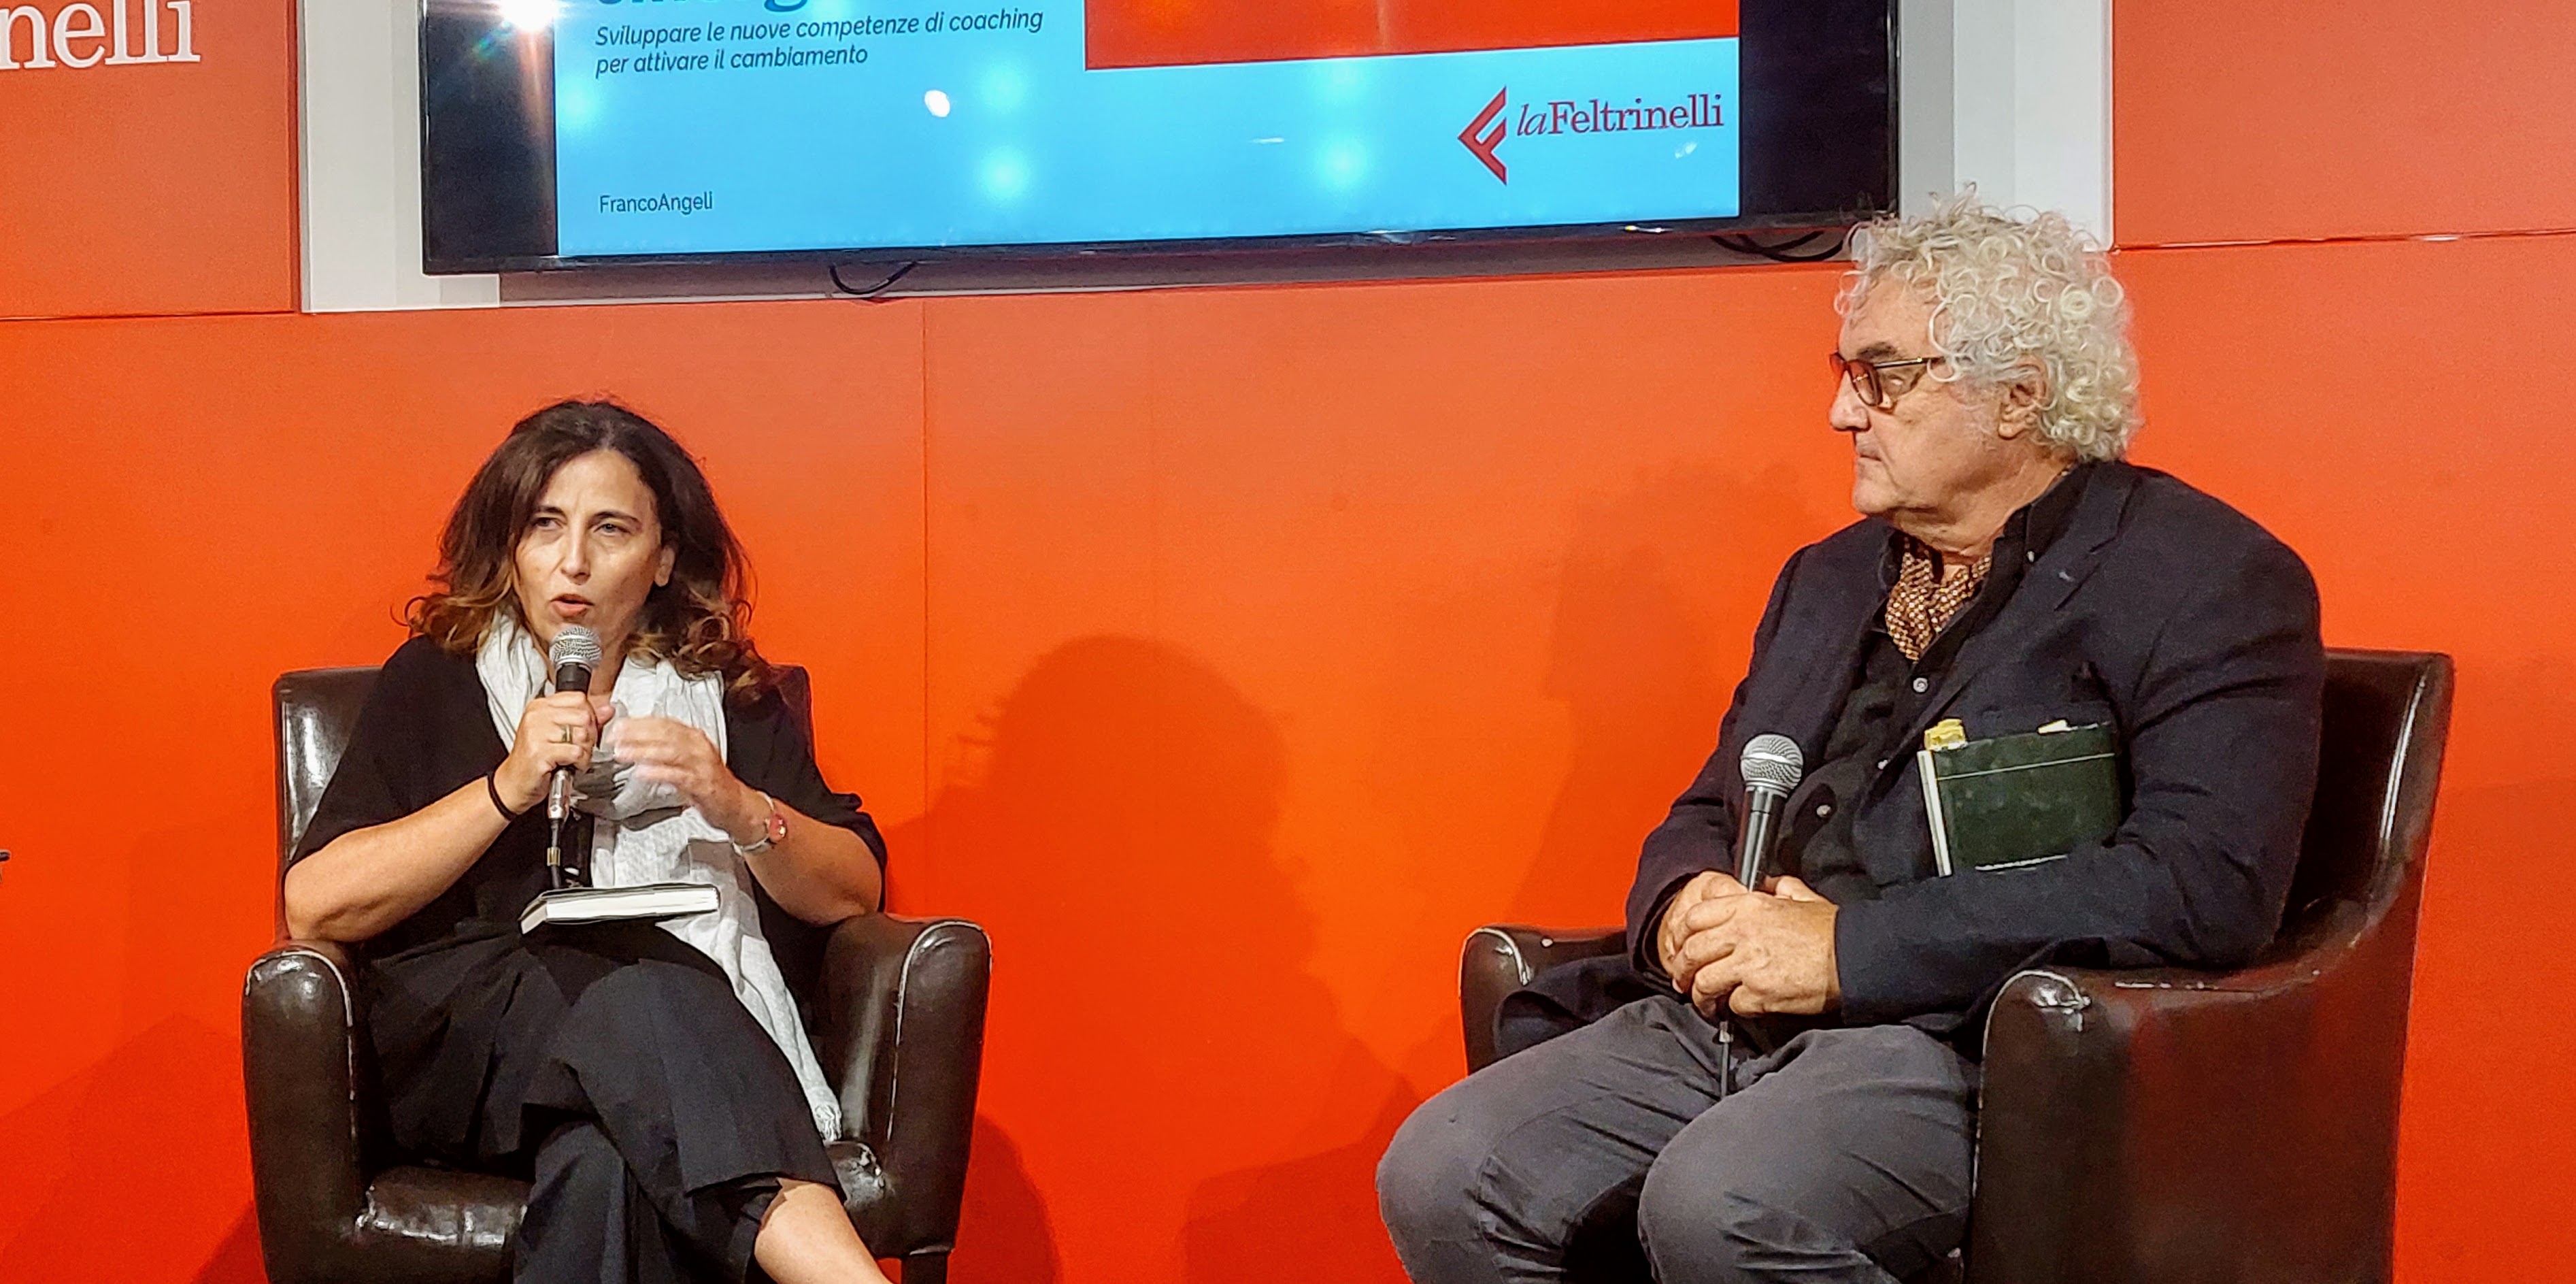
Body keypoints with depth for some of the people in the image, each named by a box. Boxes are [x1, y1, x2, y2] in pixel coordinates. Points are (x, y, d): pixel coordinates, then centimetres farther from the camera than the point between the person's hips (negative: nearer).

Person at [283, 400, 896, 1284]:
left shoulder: (726, 694, 18)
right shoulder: (436, 683, 14)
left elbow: (853, 892, 13)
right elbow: (313, 908, 1)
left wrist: (737, 807, -6)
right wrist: (508, 789, -10)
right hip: (464, 1035, 0)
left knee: (606, 1166, -40)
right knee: (642, 989, -38)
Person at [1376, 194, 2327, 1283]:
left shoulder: (2206, 581, -2)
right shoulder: (1828, 578, 21)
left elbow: (2207, 881, -16)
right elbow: (1707, 811, 27)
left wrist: (1848, 948, -18)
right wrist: (1692, 904, 0)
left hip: (1974, 1043, -6)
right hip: (1722, 1018, 7)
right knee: (1438, 1176, -16)